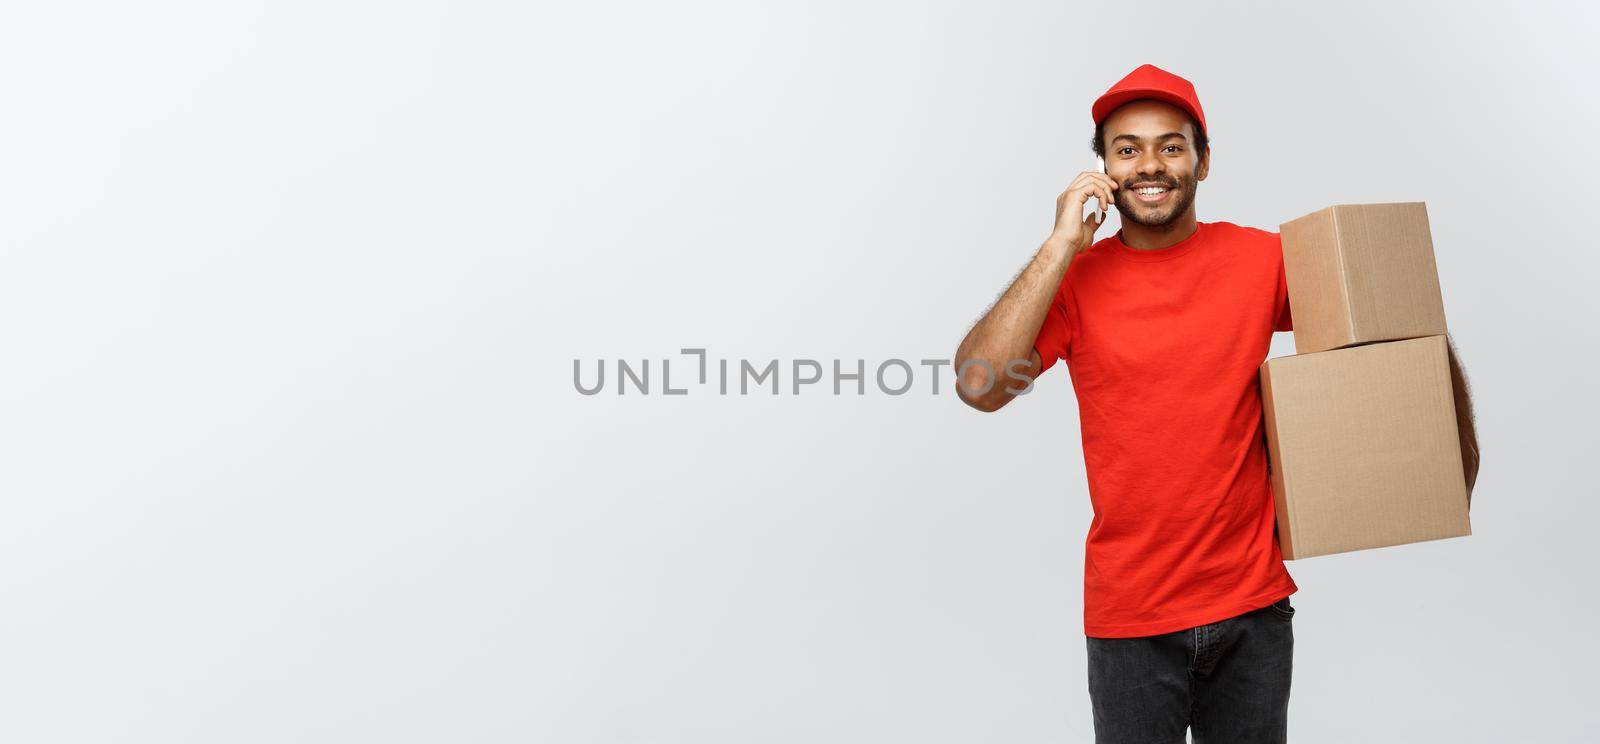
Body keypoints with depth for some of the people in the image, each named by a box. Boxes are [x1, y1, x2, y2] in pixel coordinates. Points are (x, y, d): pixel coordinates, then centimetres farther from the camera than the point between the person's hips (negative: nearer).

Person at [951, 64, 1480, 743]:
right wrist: (1063, 244, -18)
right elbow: (978, 385, -20)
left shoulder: (1261, 259, -2)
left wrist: (1458, 438, -2)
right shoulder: (1074, 278, -6)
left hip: (1255, 608, 2)